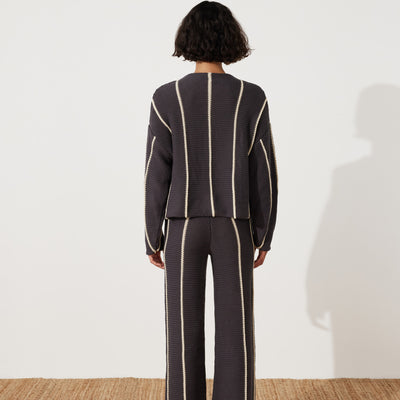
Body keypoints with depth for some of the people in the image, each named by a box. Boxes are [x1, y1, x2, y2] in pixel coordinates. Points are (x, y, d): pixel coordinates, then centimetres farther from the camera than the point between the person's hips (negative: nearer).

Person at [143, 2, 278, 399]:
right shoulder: (252, 97, -4)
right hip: (233, 227, 1)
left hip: (184, 225, 0)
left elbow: (157, 176, -6)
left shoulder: (166, 97, -7)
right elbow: (263, 173, -3)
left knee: (184, 332, 8)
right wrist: (264, 235, 8)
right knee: (235, 332, 8)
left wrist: (152, 238, 3)